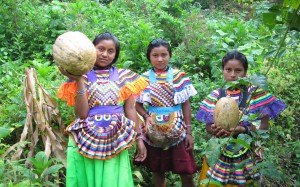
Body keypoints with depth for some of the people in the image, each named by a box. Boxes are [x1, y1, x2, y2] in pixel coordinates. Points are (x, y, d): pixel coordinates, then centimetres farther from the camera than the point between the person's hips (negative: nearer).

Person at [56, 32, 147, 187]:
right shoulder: (83, 76, 1)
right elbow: (82, 113, -8)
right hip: (86, 141, -1)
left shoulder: (123, 76, 7)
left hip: (116, 141, 1)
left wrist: (139, 138, 5)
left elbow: (130, 109, 8)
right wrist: (79, 81, -14)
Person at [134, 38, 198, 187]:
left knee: (187, 174, -1)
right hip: (154, 132, 1)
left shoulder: (179, 76, 0)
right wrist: (146, 116, -15)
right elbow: (138, 105, 6)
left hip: (177, 131, -1)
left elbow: (186, 104, 2)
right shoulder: (144, 78, 1)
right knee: (157, 171, 12)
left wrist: (189, 132, -1)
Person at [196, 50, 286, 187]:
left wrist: (243, 130, -26)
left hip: (247, 154, -2)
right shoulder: (215, 96, -2)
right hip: (219, 153, 2)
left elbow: (264, 126, -8)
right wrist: (215, 130, -23)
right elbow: (208, 126, 0)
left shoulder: (255, 93, -7)